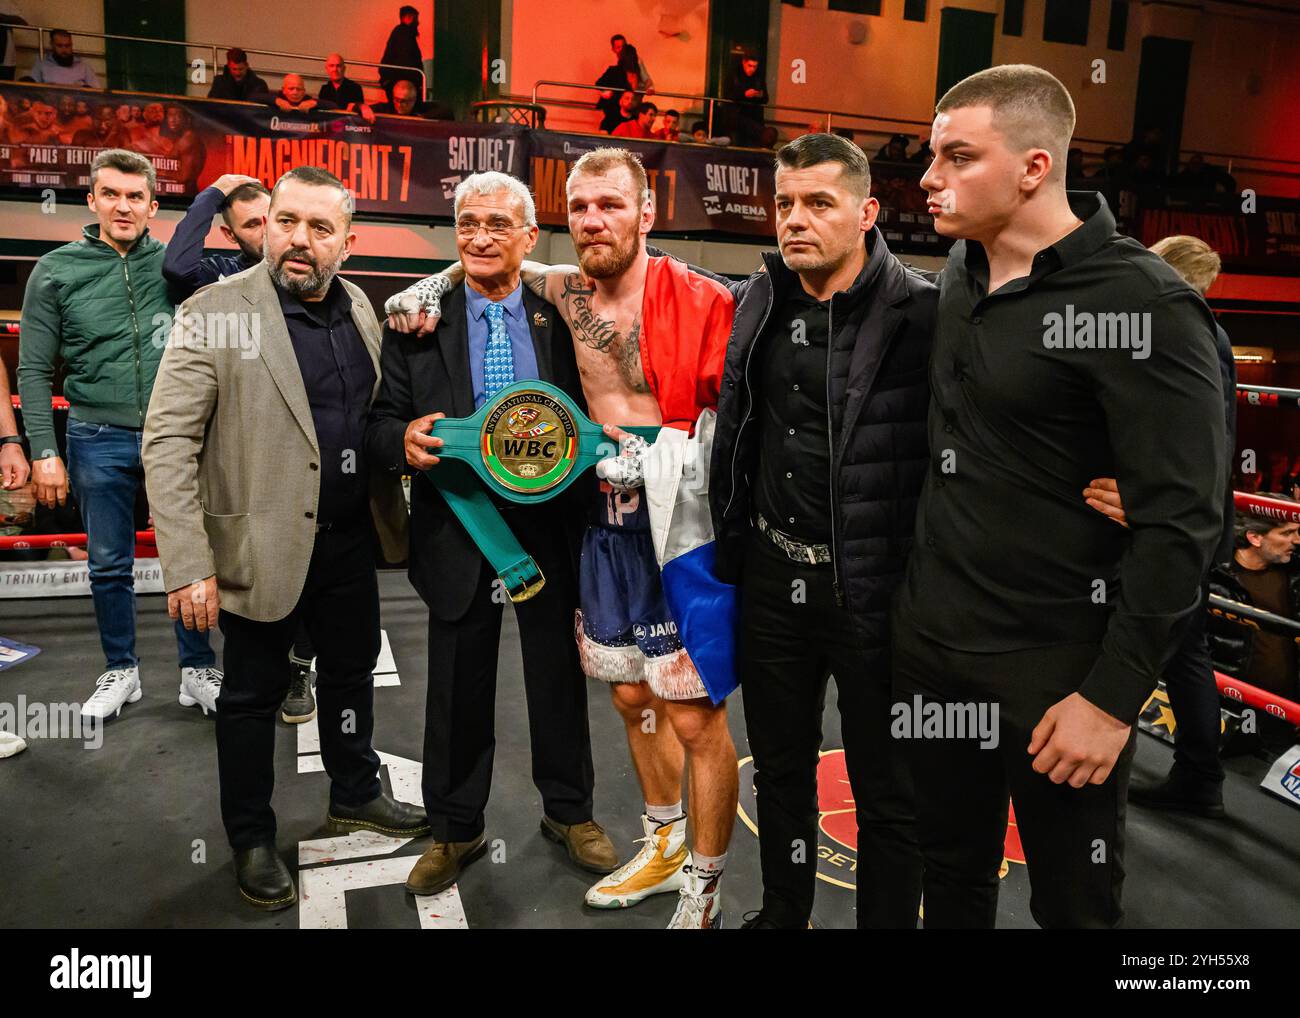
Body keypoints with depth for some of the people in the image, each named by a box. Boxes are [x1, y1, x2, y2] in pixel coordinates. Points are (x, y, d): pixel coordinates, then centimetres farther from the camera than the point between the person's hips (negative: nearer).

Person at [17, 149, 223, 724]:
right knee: (110, 566, 11)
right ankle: (121, 672, 27)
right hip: (99, 440, 0)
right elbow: (34, 370, 1)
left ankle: (197, 670, 20)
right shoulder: (56, 271, 0)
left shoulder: (173, 263, 3)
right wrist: (44, 452, -5)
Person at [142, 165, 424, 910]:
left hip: (349, 540, 6)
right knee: (254, 695, 11)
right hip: (263, 547, -5)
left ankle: (356, 794, 43)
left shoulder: (358, 309, 4)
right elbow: (168, 442, -16)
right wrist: (188, 565, -21)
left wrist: (392, 515, 8)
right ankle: (252, 840, 31)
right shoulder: (215, 314, -13)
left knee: (352, 671, 20)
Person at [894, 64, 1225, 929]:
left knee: (1073, 904, 14)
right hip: (930, 641, 6)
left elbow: (1182, 521, -18)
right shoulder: (962, 270, 6)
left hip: (1056, 671, -6)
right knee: (951, 875, 20)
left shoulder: (1144, 306, -16)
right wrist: (919, 587, 13)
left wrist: (1114, 698, -17)